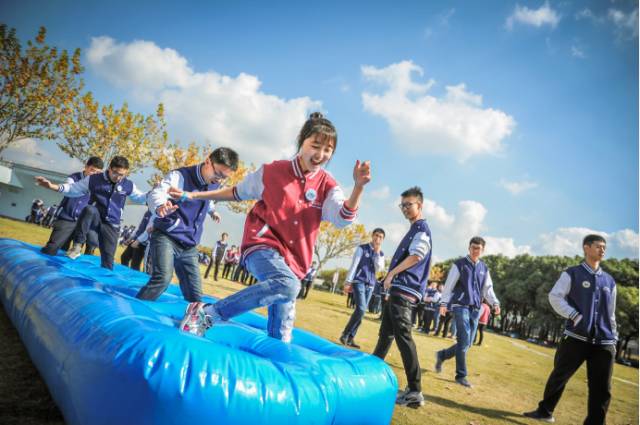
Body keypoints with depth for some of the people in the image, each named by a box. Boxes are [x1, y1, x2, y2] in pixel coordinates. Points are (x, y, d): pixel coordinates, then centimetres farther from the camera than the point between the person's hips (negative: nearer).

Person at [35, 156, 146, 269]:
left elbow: (140, 197, 14)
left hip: (111, 225, 1)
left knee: (108, 260, -4)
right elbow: (74, 189, 4)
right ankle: (77, 246, -31)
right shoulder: (94, 179, -2)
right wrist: (53, 186, -8)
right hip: (95, 219, -1)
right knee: (89, 209, -38)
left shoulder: (128, 185, 1)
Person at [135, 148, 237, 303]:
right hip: (166, 237, -6)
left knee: (194, 295, 4)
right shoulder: (181, 176, -17)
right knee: (163, 278, -30)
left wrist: (212, 210, 44)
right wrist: (160, 206, -59)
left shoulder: (214, 184, 4)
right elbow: (156, 193, -37)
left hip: (189, 246, 6)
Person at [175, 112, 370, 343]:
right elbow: (238, 192, 12)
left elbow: (343, 218, -15)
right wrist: (193, 195, 12)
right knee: (288, 285, -36)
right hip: (261, 246, -4)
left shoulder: (327, 186, 2)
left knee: (280, 335, 5)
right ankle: (205, 314, -26)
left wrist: (358, 186, -32)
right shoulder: (272, 172, -2)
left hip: (292, 260, 4)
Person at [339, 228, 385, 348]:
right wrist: (349, 282, -9)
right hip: (359, 282, -5)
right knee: (361, 309, -18)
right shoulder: (362, 248, -1)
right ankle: (345, 334, -6)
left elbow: (379, 269, -1)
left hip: (370, 285, 5)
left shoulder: (381, 254, 13)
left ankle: (350, 338, 9)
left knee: (361, 311, 3)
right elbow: (353, 265, -5)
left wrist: (377, 253, -7)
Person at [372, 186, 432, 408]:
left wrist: (392, 273, -15)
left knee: (403, 336, -14)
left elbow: (416, 256, -22)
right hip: (398, 290, 10)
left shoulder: (422, 228, -8)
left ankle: (415, 392, -12)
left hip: (405, 291, -10)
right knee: (386, 334, 19)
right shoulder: (413, 230, 22)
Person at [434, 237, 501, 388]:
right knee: (464, 341, -11)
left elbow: (488, 288, 13)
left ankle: (442, 355, 29)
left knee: (467, 343, 7)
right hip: (460, 306, -5)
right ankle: (461, 375, 1)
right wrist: (443, 303, -12)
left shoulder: (484, 268, 12)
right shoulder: (459, 264, -2)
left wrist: (495, 303, -4)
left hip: (475, 309, 6)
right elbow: (449, 285, -5)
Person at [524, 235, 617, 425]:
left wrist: (613, 340, 13)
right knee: (559, 376, 10)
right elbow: (555, 297, -6)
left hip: (604, 343, 3)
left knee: (601, 390, 2)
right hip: (576, 338, -3)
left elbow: (610, 314, 18)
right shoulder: (572, 274, 2)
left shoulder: (609, 281, 15)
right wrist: (576, 317, -15)